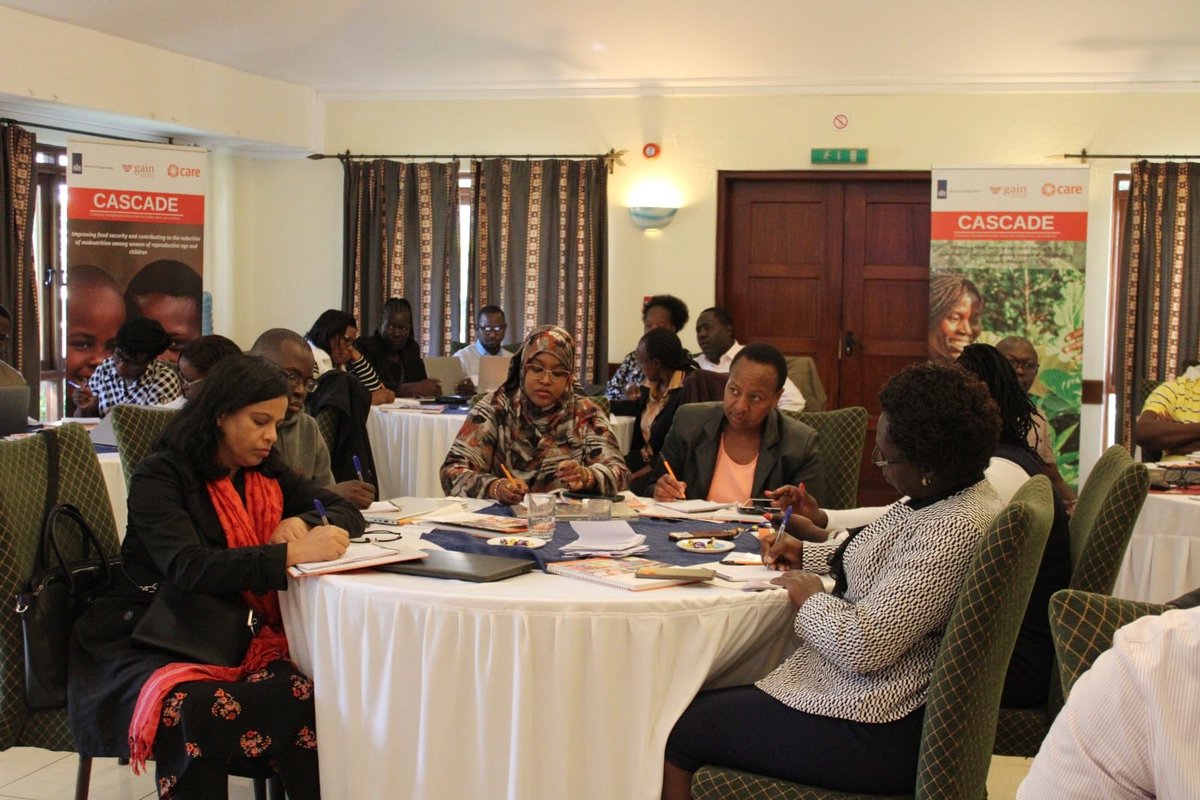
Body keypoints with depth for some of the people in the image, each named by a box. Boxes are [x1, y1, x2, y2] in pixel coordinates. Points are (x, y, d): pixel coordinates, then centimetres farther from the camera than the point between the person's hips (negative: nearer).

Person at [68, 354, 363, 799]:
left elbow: (347, 513, 16)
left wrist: (303, 524, -7)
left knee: (312, 695, -30)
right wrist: (292, 555, -31)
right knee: (189, 711, -40)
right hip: (146, 645, -5)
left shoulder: (264, 473, 13)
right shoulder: (161, 476, -7)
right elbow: (187, 570, -22)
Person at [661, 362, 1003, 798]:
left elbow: (862, 646, -29)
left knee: (673, 732, -4)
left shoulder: (953, 532, -27)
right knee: (702, 702, 16)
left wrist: (810, 598, -10)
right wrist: (805, 553, 10)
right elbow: (882, 557, 24)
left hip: (873, 732, -11)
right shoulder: (938, 498, 5)